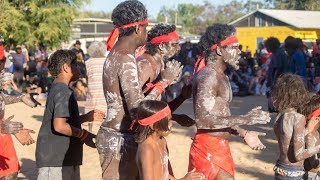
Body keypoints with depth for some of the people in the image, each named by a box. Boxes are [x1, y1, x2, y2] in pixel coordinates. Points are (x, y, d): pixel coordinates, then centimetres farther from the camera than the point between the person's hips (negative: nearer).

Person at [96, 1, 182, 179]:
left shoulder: (117, 55, 12)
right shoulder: (126, 59, -19)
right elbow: (138, 110, -24)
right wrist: (165, 81, -13)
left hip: (118, 137, 10)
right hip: (119, 141, -10)